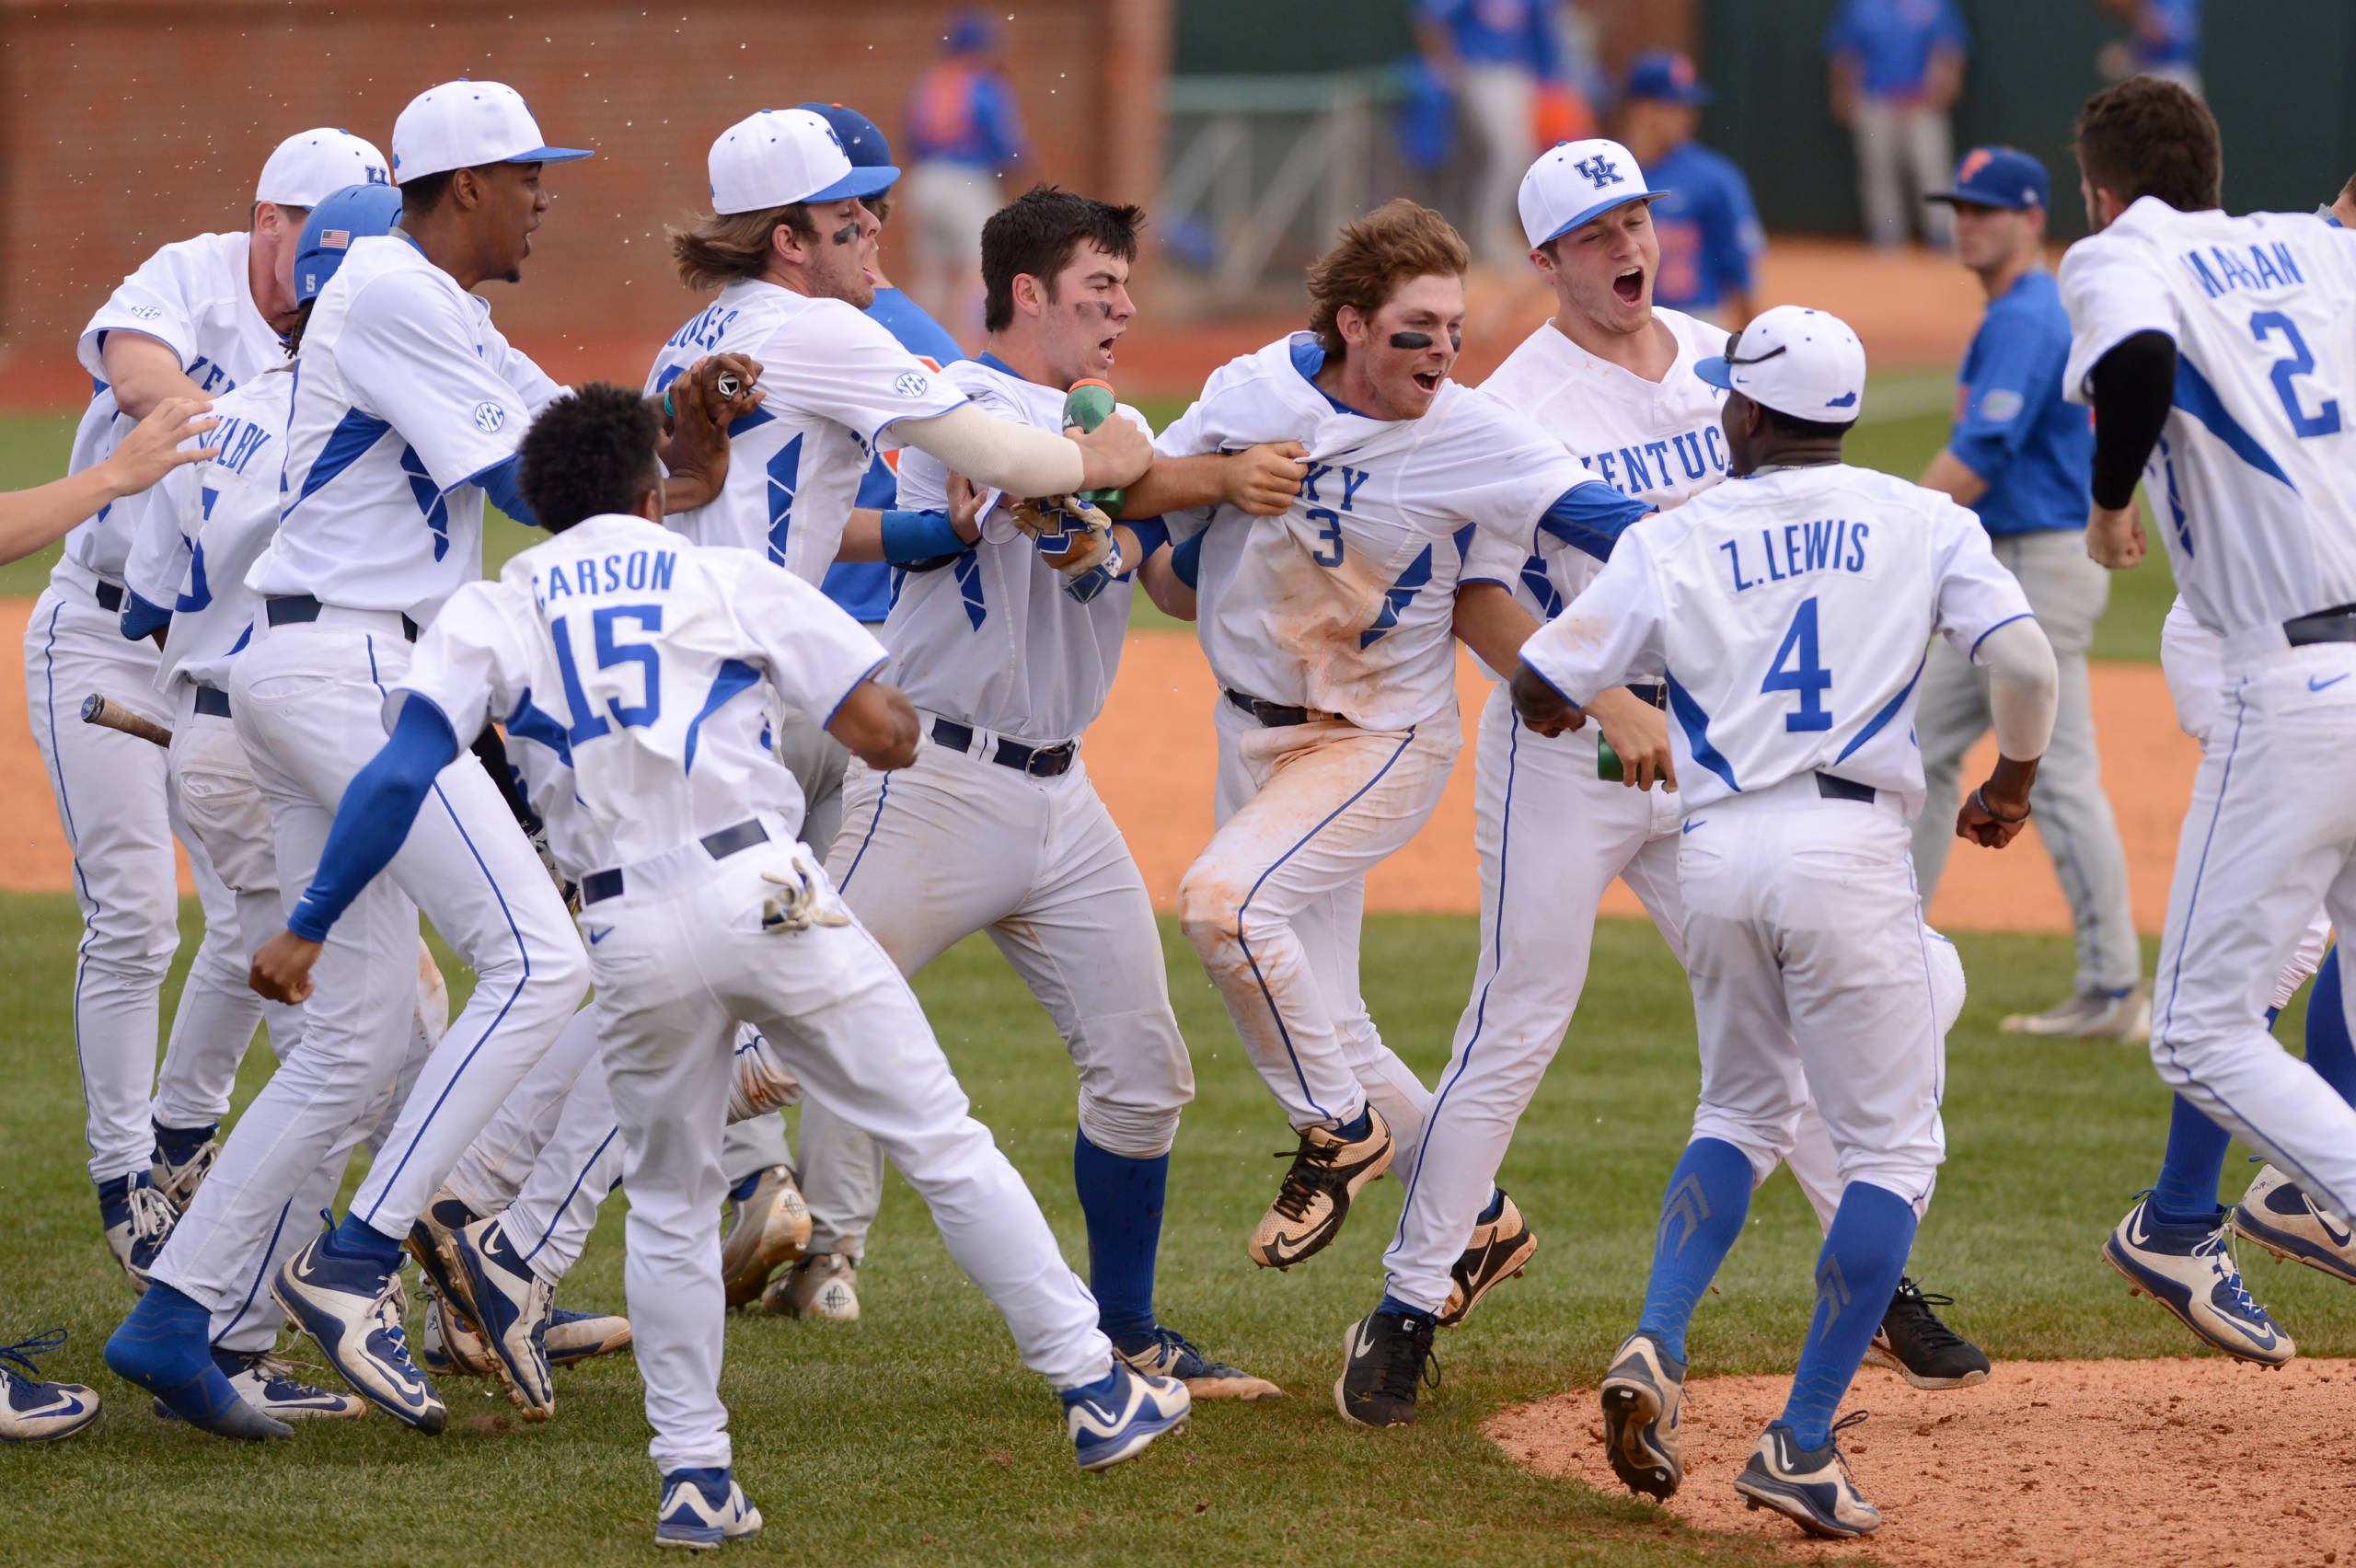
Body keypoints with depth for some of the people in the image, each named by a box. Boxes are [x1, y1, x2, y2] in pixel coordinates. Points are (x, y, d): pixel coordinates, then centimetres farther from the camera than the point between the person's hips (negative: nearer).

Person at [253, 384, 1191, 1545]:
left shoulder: (491, 613, 12)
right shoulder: (729, 580, 11)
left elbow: (399, 777, -2)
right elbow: (886, 734, 5)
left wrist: (307, 929, 2)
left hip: (632, 936, 1)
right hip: (764, 890, -1)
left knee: (669, 1203, 17)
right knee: (940, 1141, 7)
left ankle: (693, 1476, 9)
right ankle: (1094, 1392, 9)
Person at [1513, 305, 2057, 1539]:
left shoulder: (1674, 541, 7)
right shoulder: (1920, 522, 5)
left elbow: (1541, 686, 9)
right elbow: (2025, 661, -6)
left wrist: (1560, 708, 34)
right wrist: (2013, 781, 13)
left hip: (1718, 848, 3)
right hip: (1848, 840, -3)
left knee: (1744, 1111, 24)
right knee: (1893, 1146, 6)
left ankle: (1653, 1348, 2)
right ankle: (1802, 1443, -3)